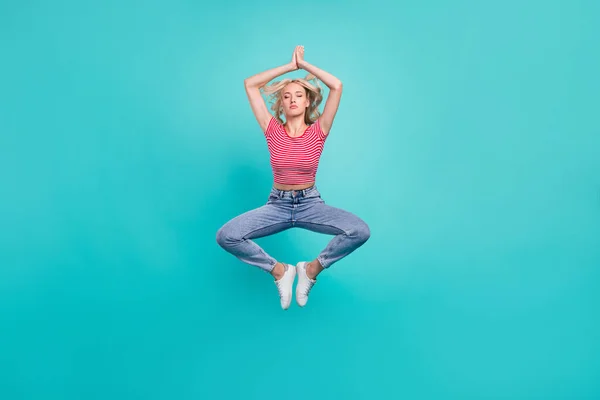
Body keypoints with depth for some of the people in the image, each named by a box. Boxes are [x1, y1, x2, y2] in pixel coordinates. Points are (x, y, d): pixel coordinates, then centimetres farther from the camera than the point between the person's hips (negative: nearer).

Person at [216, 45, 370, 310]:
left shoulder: (318, 131, -4)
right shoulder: (273, 131, -1)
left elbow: (337, 86, -12)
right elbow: (249, 84, -3)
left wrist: (304, 64, -3)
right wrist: (290, 66, 0)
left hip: (311, 203, 0)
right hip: (277, 204, 1)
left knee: (361, 231, -25)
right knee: (225, 236, -21)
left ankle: (312, 269, -1)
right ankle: (279, 270, 0)